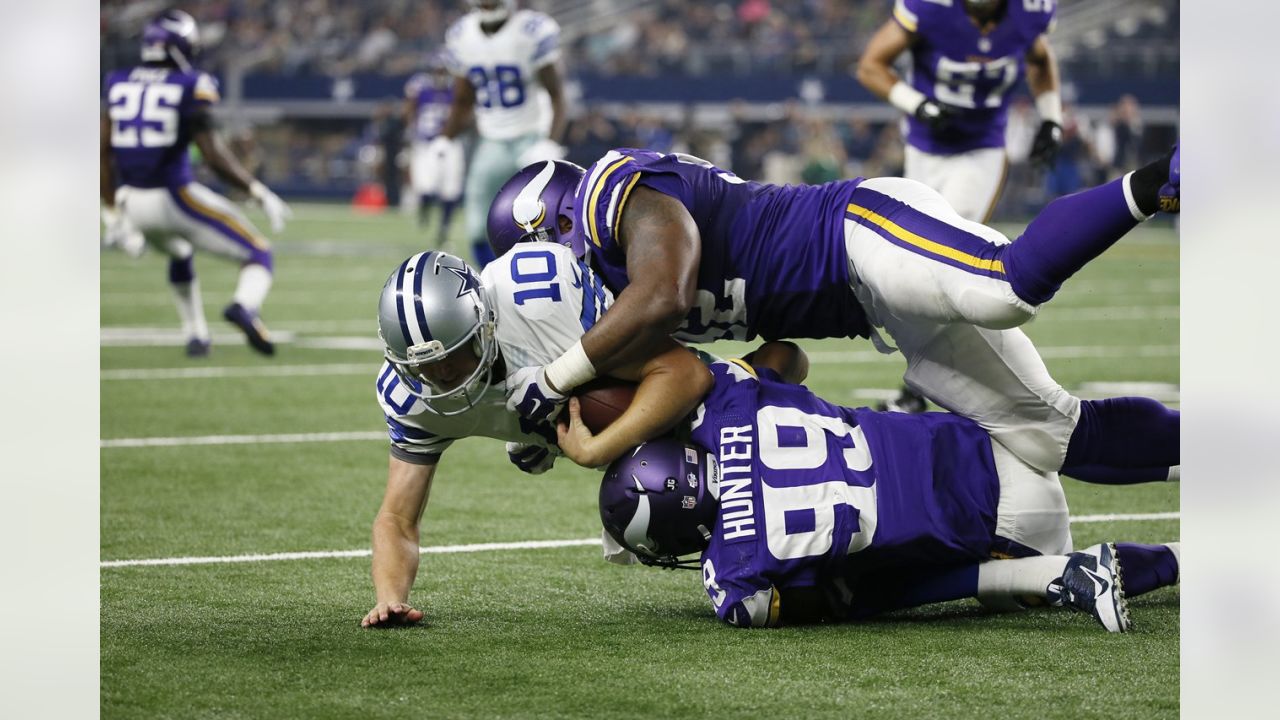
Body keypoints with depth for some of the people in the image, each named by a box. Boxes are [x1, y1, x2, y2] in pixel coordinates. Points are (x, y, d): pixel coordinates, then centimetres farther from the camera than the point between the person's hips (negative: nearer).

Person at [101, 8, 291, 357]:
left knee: (180, 254, 37)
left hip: (134, 203, 5)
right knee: (258, 256, 5)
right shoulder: (191, 87, -8)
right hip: (175, 196, -5)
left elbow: (104, 152, 6)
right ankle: (244, 307, -26)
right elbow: (213, 155, -14)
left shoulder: (119, 84, 6)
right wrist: (259, 192, -6)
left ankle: (196, 334, 33)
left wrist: (113, 214, 14)